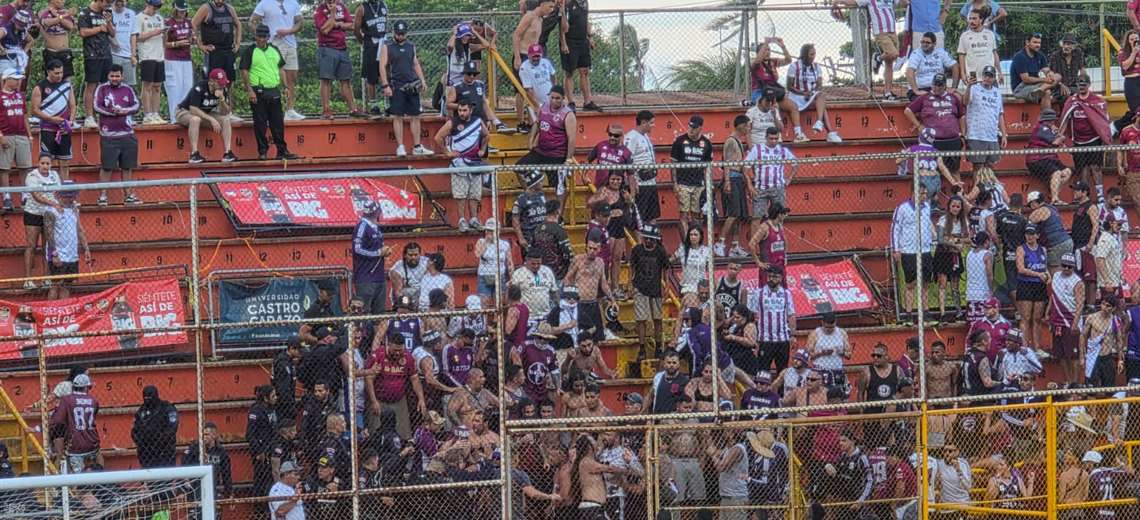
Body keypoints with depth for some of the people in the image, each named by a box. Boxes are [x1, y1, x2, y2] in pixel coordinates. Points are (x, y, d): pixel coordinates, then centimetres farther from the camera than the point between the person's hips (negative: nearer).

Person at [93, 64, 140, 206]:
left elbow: (136, 105, 5)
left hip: (127, 134, 4)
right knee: (106, 167, -3)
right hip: (108, 135, -4)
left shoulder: (128, 89, 11)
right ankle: (103, 196, 4)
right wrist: (112, 112, -18)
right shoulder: (102, 89, 2)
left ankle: (128, 195, 17)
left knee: (127, 167, 9)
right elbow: (97, 106, -6)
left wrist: (125, 110, -14)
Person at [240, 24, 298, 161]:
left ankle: (282, 150, 12)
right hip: (258, 92, -5)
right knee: (260, 123, -2)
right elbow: (244, 71, -6)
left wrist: (285, 85, 10)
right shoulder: (250, 51, -2)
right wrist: (249, 90, -14)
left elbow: (281, 68, 20)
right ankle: (262, 151, 4)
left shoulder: (274, 50, 14)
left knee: (278, 123, 7)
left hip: (274, 91, 5)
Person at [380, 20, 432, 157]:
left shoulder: (411, 47, 14)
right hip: (396, 87, -4)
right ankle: (400, 147, -2)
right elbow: (382, 67, -4)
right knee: (398, 116, -4)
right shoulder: (387, 47, 1)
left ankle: (417, 147, 8)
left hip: (412, 86, 4)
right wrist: (385, 86, -12)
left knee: (415, 116, 3)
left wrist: (422, 80, 7)